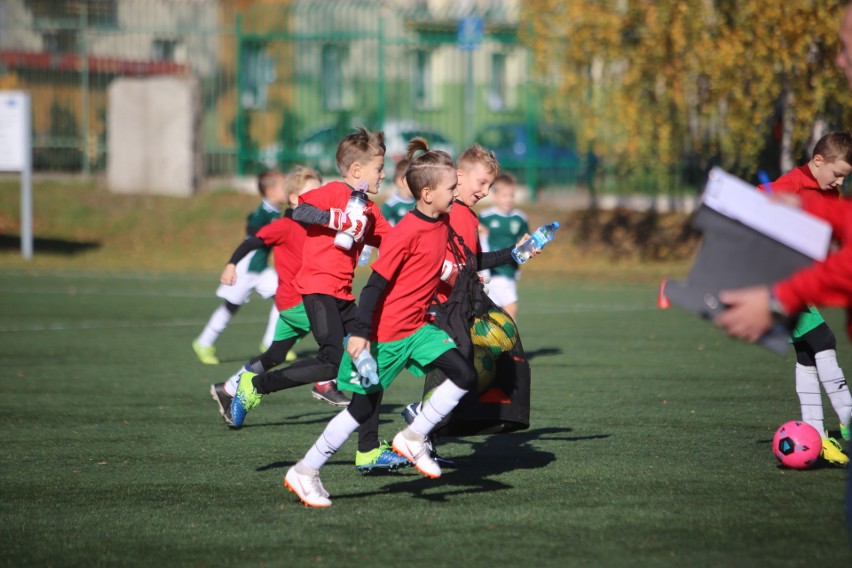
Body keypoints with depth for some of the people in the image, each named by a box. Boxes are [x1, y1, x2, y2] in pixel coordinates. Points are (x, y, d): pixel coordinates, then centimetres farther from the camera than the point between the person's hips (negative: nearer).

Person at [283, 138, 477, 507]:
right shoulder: (407, 233, -22)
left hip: (416, 327, 8)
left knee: (465, 376, -8)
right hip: (384, 333, -8)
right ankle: (305, 472, 12)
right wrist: (360, 333, -24)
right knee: (364, 409, -1)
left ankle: (414, 438, 5)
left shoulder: (442, 223, 3)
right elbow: (376, 283, -22)